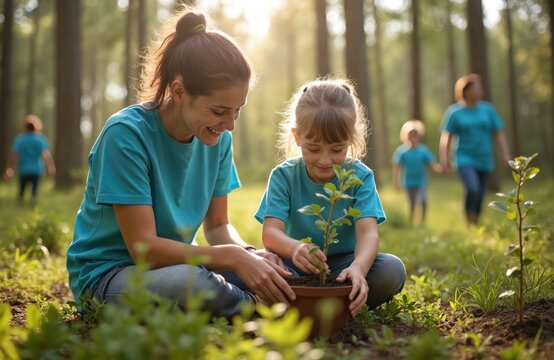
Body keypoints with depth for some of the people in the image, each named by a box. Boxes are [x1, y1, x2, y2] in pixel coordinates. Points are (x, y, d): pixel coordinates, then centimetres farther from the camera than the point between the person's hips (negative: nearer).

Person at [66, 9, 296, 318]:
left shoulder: (218, 138, -4)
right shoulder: (126, 133, -23)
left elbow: (218, 225, 3)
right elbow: (143, 246, -25)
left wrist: (249, 253, -19)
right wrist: (233, 256, -32)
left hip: (173, 262, 6)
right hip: (106, 272, -5)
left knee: (277, 272, -17)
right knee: (187, 282, -37)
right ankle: (256, 307, -10)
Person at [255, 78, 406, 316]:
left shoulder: (360, 177, -8)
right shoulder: (283, 176, -8)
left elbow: (368, 233, -22)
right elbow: (270, 233, -20)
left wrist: (358, 267, -46)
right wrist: (295, 248, -45)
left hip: (344, 263, 0)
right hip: (298, 267, 0)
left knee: (393, 270, -27)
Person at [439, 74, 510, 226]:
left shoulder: (488, 109, 5)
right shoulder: (454, 111, -2)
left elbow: (499, 133, 7)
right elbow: (446, 137, -2)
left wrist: (505, 154, -2)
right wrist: (444, 158, -10)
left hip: (484, 161, 3)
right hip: (465, 160, -3)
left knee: (479, 197, 6)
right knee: (472, 189, -25)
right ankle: (470, 225, -12)